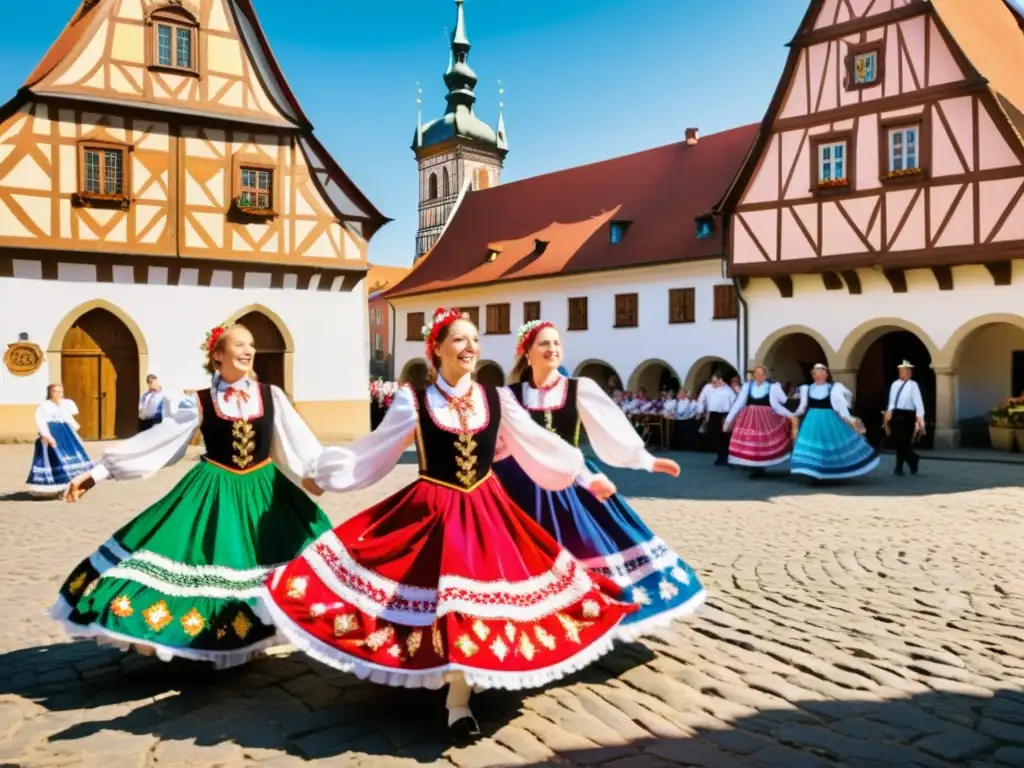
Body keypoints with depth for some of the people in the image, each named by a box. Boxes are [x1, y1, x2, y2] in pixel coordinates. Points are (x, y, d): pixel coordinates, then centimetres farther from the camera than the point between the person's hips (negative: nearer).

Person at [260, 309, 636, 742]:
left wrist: (586, 476, 18)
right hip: (431, 511, -2)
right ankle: (458, 698, 18)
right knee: (448, 598, -4)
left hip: (486, 511, 3)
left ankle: (458, 701, 20)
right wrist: (324, 477, 10)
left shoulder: (496, 398, 0)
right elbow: (374, 451, 5)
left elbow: (539, 445, 12)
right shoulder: (413, 401, -6)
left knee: (474, 597, 3)